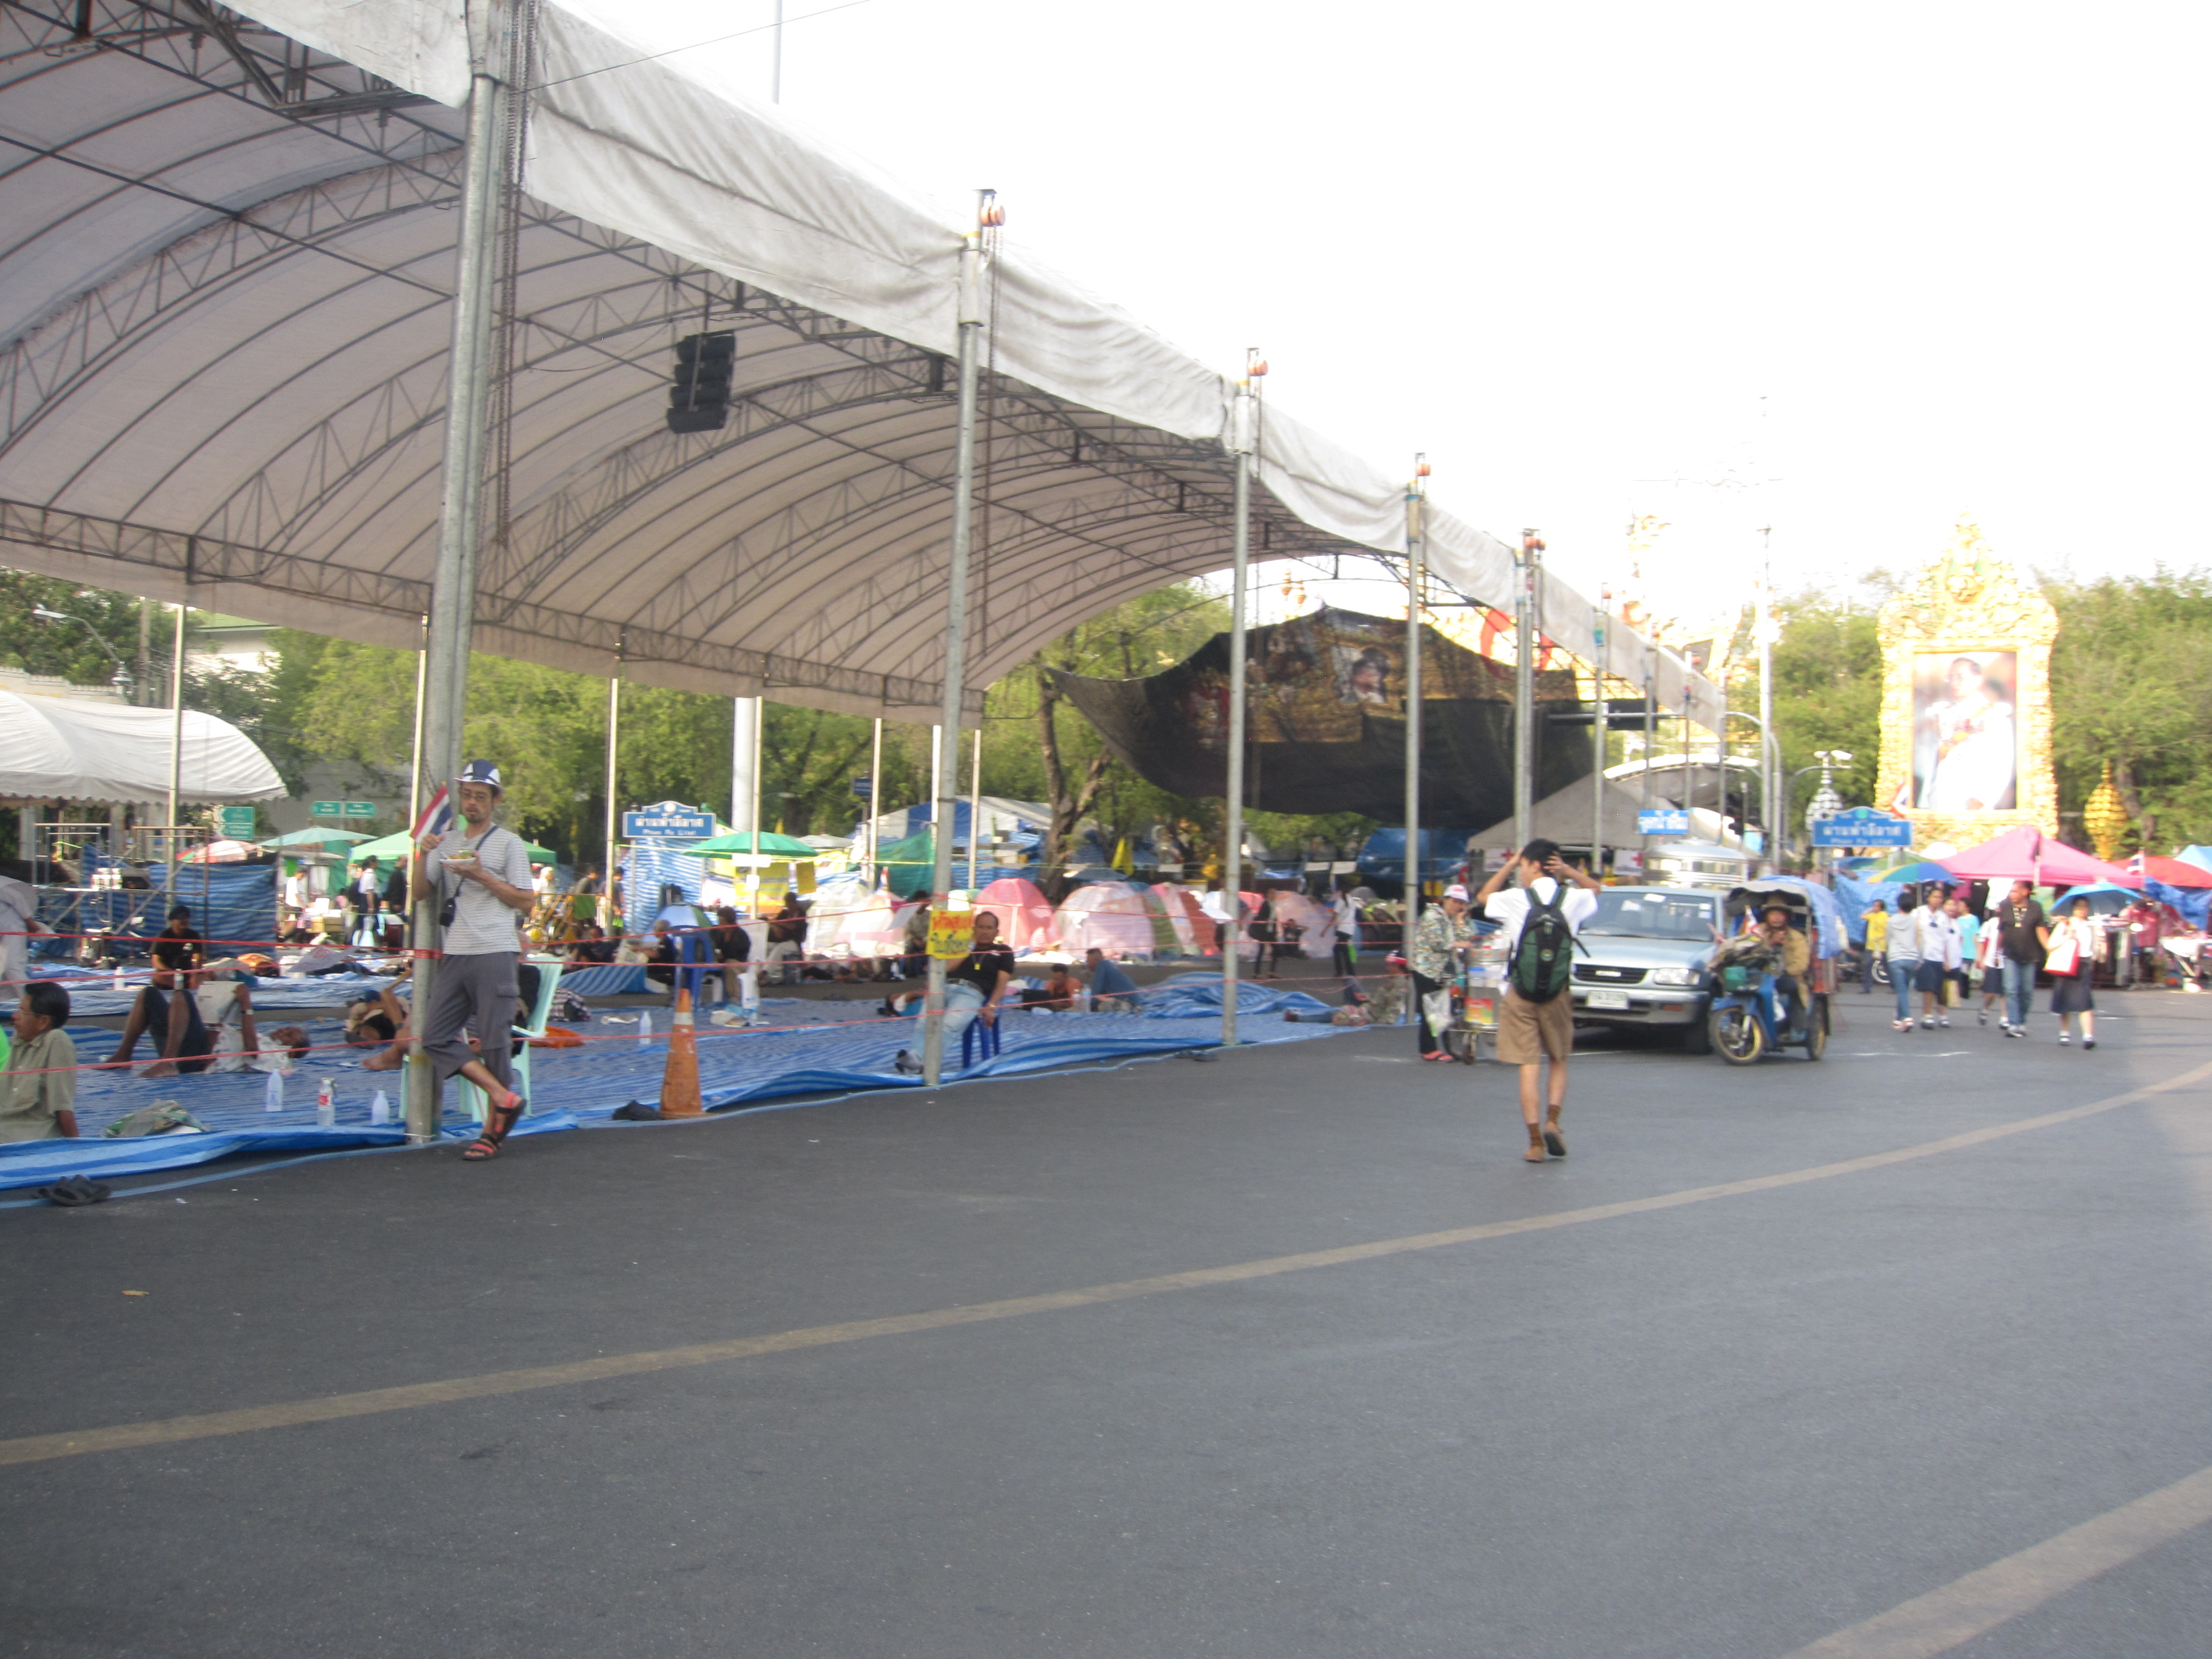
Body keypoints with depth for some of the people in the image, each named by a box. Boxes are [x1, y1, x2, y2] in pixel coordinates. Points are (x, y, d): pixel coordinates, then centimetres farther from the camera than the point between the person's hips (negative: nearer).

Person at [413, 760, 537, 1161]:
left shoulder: (509, 843, 2)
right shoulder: (447, 843, 18)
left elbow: (524, 902, -2)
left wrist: (481, 876, -11)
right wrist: (423, 854, -2)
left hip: (495, 954, -6)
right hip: (455, 955, 6)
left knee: (494, 1042, -4)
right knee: (435, 1037, -4)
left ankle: (492, 1132, 4)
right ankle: (505, 1098, -1)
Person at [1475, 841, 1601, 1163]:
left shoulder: (1515, 899, -5)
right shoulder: (1573, 898, 0)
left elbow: (1483, 898, 17)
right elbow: (1595, 887, 24)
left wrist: (1508, 866, 16)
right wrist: (1568, 871, 8)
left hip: (1521, 991, -1)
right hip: (1558, 991, 1)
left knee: (1529, 1067, 2)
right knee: (1559, 1060, 17)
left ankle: (1536, 1142, 0)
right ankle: (1552, 1121, 0)